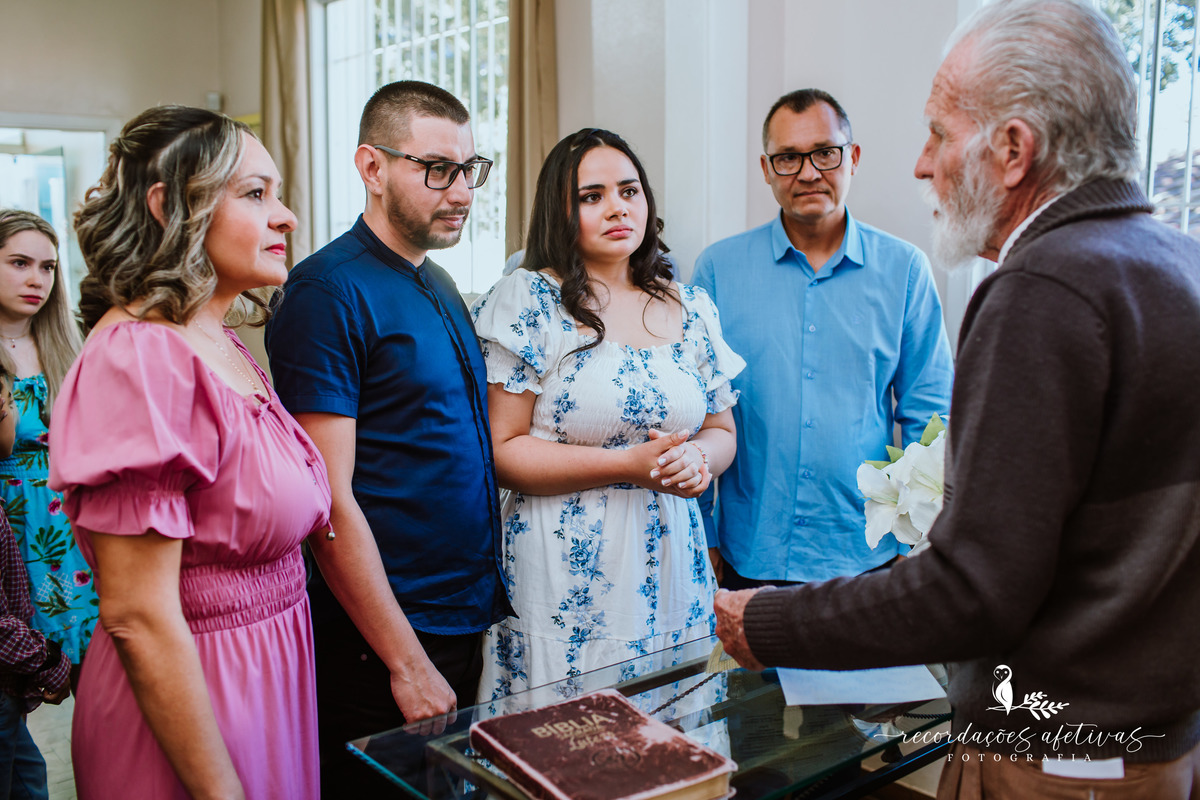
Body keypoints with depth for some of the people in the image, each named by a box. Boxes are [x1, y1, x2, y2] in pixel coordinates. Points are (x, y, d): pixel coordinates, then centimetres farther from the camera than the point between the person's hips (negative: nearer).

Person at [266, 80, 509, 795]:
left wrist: (478, 601, 12)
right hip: (383, 637, -8)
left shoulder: (439, 284, 11)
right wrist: (408, 662, -18)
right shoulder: (330, 289, -16)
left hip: (464, 621, 8)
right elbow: (329, 498, -20)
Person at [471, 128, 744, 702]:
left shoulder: (691, 311, 10)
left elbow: (722, 430, 16)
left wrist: (698, 457, -8)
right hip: (567, 582, -4)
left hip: (670, 566, 5)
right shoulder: (526, 302, -5)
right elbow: (501, 449, -10)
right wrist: (629, 465, -17)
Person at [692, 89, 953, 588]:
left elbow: (928, 416, 4)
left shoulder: (904, 269, 0)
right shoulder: (718, 268, -2)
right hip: (751, 558, 0)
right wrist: (700, 541, 1)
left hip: (867, 556, 1)